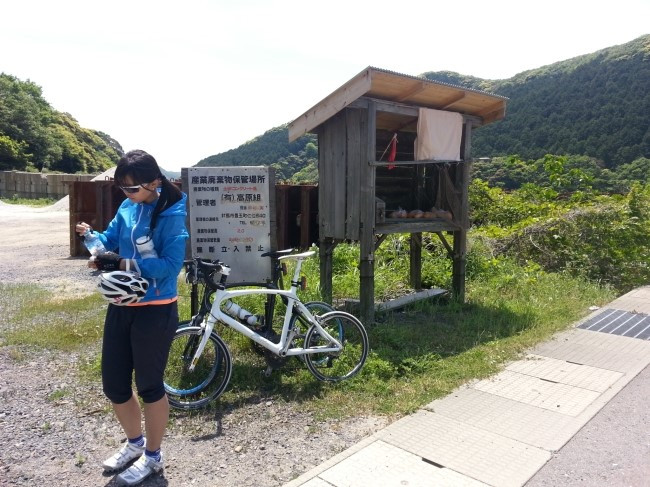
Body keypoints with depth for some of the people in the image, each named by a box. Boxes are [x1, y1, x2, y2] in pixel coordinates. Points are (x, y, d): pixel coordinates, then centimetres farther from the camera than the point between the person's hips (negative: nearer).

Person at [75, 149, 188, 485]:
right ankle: (134, 443, 41)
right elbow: (110, 241, 4)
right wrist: (91, 237, -16)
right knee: (113, 384, 15)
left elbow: (170, 266, -22)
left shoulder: (171, 215, -16)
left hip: (155, 311, -7)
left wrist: (125, 265, -27)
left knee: (149, 385, 8)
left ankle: (152, 456, 31)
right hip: (121, 307, 7)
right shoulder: (127, 208, 4)